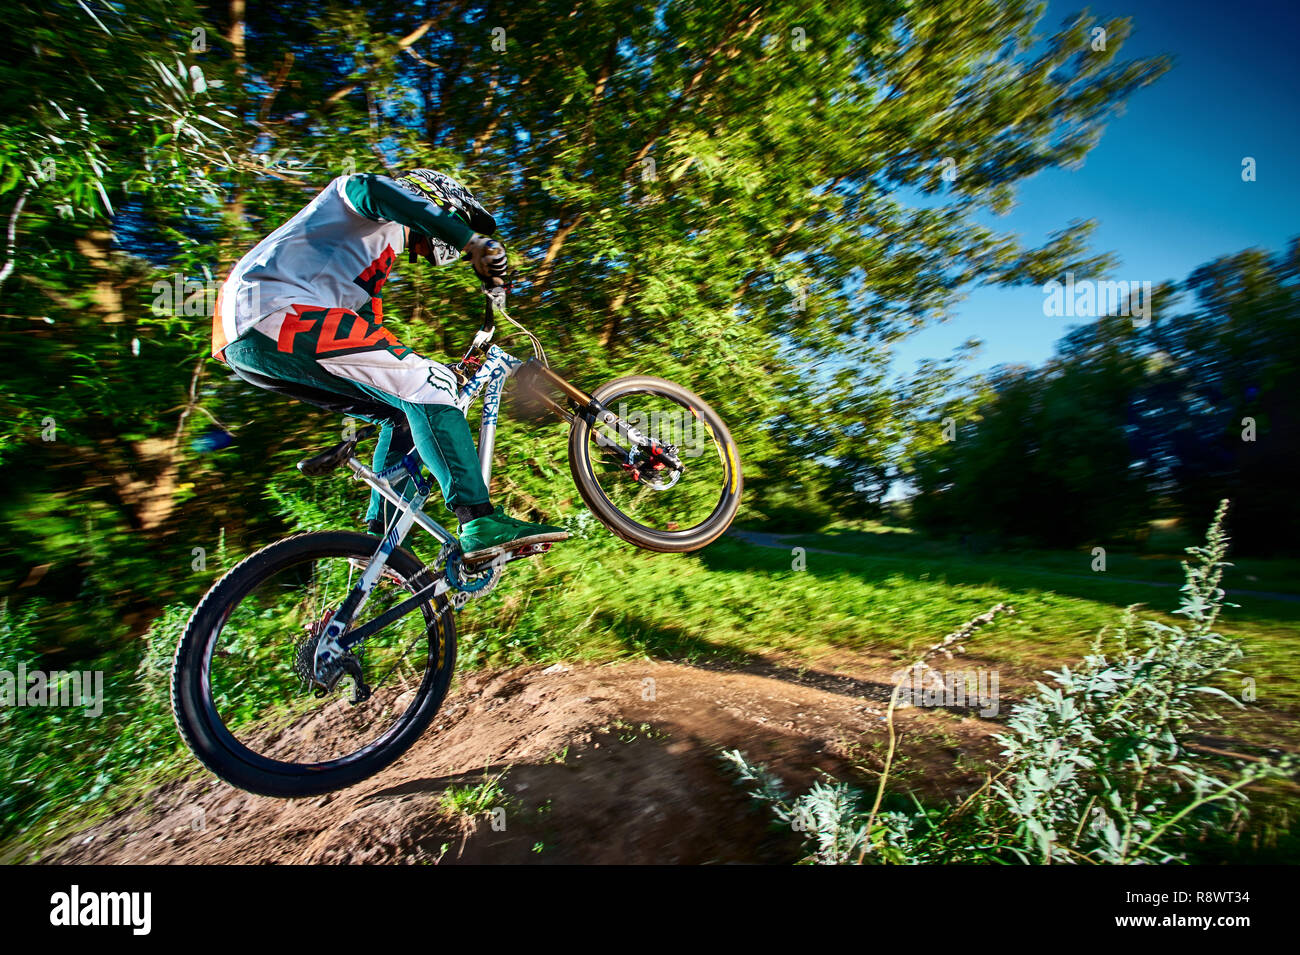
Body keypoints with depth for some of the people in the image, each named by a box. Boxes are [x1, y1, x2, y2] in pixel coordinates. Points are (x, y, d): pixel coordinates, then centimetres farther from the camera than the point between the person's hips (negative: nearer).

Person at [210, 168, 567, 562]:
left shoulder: (379, 255, 34)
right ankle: (481, 522, -25)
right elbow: (373, 190, -16)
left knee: (405, 416, 9)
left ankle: (381, 543, 6)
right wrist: (473, 240, -24)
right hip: (274, 311, -9)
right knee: (424, 383, -16)